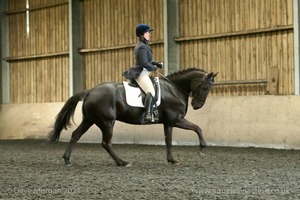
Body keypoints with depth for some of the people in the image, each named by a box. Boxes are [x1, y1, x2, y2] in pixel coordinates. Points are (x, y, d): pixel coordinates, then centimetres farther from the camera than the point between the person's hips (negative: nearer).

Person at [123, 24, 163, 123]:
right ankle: (148, 115, -46)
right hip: (141, 73, -12)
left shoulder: (143, 45, 19)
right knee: (151, 92, -30)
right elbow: (144, 63, -22)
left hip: (141, 72, 12)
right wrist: (154, 68, -6)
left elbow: (147, 60, 27)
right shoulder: (142, 47, -14)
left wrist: (157, 63, 15)